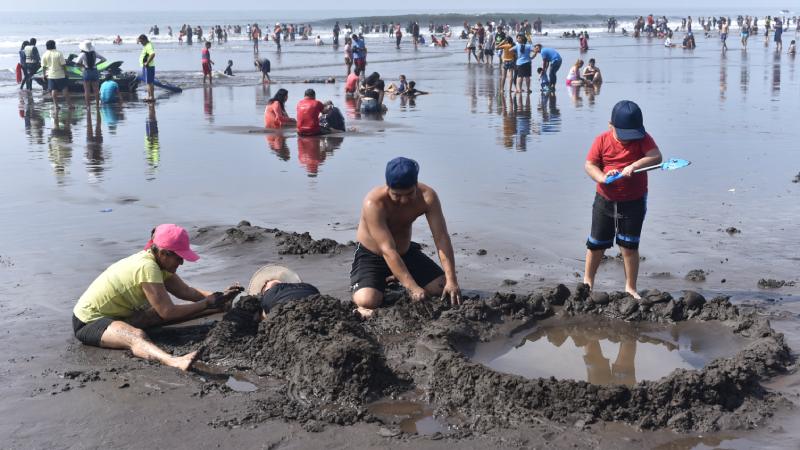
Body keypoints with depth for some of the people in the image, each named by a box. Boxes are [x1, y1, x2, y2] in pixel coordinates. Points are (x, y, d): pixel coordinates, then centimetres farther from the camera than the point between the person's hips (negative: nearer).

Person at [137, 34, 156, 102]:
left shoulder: (148, 46, -20)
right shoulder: (146, 45, 13)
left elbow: (153, 54, -37)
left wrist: (147, 62, -31)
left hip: (148, 67, -11)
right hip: (146, 67, 11)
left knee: (149, 82, -8)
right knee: (149, 82, 15)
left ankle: (152, 97, -7)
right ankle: (149, 96, 22)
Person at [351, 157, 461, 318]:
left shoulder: (427, 196, -21)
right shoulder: (373, 203, -34)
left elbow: (441, 238, -23)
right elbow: (388, 251, -36)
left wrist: (451, 280, -33)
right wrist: (413, 288, -42)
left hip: (406, 252, 5)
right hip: (371, 255, -4)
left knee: (444, 288, -7)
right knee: (367, 301, -30)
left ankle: (397, 282, 19)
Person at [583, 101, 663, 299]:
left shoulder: (643, 139, -8)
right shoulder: (602, 141, -6)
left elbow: (656, 156, -22)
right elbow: (589, 164, -7)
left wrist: (633, 166, -37)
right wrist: (602, 177, -27)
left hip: (634, 202, -1)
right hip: (605, 200, 1)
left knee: (629, 246, 3)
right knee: (596, 244, 11)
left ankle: (630, 287, 16)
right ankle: (587, 281, 30)